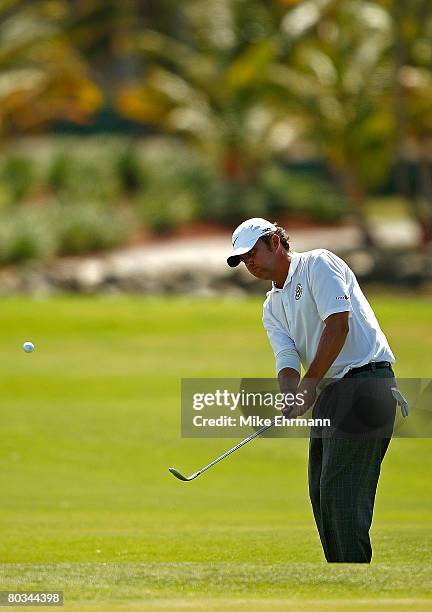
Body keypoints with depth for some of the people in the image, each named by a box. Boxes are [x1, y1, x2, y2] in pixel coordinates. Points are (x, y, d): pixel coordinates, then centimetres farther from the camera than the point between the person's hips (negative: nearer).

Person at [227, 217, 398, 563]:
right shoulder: (272, 307, 20)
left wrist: (310, 382, -13)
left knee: (341, 490, -13)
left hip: (366, 377, -9)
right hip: (330, 392, 9)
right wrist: (291, 397, -16)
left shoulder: (319, 265, -4)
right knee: (321, 492, 8)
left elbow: (338, 323, -15)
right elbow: (287, 358, 6)